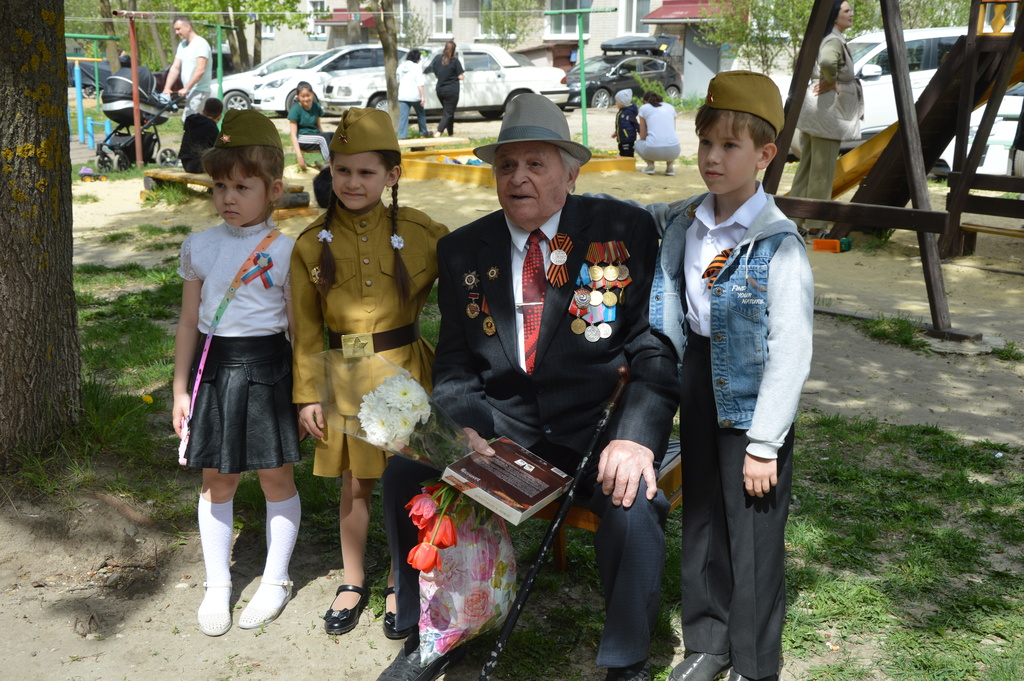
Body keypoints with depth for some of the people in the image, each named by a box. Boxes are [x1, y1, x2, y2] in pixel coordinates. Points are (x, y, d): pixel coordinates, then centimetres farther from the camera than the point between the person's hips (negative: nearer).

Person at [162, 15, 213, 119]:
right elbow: (175, 68, 12)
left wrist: (186, 88, -24)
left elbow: (200, 70, -21)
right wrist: (167, 88, 0)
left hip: (199, 91, -9)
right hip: (189, 91, 9)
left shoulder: (200, 43, -12)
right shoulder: (182, 45, 16)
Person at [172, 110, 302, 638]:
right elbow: (189, 323, 9)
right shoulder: (200, 247, 4)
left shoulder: (285, 251, -6)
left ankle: (275, 581, 26)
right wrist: (180, 389, 9)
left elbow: (299, 327, -2)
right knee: (216, 481, 11)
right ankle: (217, 587, 27)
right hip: (214, 369, 3)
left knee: (276, 477, 7)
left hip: (266, 369, -3)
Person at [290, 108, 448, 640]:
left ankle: (401, 586, 28)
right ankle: (353, 585, 32)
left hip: (405, 373, -1)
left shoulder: (421, 231, -6)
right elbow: (307, 329, 1)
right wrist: (307, 394, 0)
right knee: (355, 485, 12)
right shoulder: (312, 244, -2)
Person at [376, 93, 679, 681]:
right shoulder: (462, 251, 4)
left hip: (597, 422, -3)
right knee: (405, 472, -16)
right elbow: (455, 365, 6)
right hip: (501, 419, 3)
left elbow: (657, 346, -6)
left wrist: (637, 436, -22)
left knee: (633, 505, -30)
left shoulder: (627, 231, -5)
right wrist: (462, 429, -16)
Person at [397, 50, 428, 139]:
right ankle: (423, 133, 28)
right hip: (414, 95, -4)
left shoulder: (401, 67, 8)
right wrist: (423, 96, -13)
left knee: (403, 116, 0)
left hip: (402, 96, 4)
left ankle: (402, 136, -8)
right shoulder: (417, 67, -8)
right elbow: (420, 84, -14)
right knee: (421, 114, 17)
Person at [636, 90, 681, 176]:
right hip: (673, 151, 2)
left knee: (638, 144, 33)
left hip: (653, 151, -2)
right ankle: (669, 164, 14)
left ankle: (650, 163, 6)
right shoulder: (670, 107, 22)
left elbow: (642, 137, 14)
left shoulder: (644, 108, 14)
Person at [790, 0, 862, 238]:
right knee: (822, 169, -4)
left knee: (807, 166, 14)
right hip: (827, 111, -10)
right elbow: (827, 62, -37)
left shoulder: (822, 40, 15)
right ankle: (815, 224, 2)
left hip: (814, 109, 10)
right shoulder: (834, 42, -15)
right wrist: (830, 82, -20)